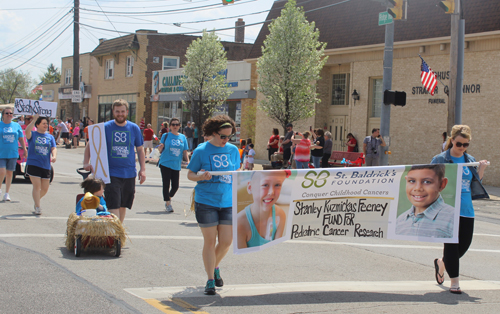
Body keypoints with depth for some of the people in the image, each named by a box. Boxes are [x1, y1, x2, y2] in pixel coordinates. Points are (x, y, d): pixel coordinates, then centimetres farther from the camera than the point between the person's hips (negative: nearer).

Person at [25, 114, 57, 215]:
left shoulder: (50, 137, 13)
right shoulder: (33, 134, 2)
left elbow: (53, 148, 2)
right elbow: (27, 131, -21)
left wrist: (54, 156, -19)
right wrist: (34, 119, -21)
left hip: (46, 165, 4)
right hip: (33, 164, -4)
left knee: (45, 188, 9)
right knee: (37, 186, -10)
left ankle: (37, 200, 36)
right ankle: (38, 207, -2)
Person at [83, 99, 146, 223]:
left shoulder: (134, 128, 5)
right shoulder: (105, 127, -2)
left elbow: (140, 149, 13)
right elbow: (90, 145, 3)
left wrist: (143, 169, 5)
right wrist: (86, 163, -12)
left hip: (129, 174, 3)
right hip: (112, 174, -3)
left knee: (123, 205, 13)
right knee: (114, 206, -11)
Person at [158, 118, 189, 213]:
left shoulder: (183, 137, 8)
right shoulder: (165, 136, 2)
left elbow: (185, 151, 11)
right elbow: (160, 150, 4)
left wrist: (188, 161, -2)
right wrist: (160, 147, -18)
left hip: (176, 165, 2)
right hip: (165, 163, -2)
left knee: (175, 186, 3)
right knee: (166, 184, -4)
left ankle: (169, 197, 33)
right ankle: (168, 204, 8)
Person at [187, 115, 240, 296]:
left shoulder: (233, 150, 8)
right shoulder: (201, 151, -3)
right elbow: (190, 174, 2)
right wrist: (200, 176, -19)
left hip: (228, 202, 3)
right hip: (206, 201, -3)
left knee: (226, 241, 2)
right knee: (210, 241, 1)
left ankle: (215, 268, 31)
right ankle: (210, 280, 12)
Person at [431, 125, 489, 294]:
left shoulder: (470, 161, 11)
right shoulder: (440, 159, -3)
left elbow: (474, 185, 15)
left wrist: (481, 170, 1)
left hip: (466, 209, 5)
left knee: (465, 243, 7)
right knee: (451, 243, -6)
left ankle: (442, 262, 35)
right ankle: (454, 281, 5)